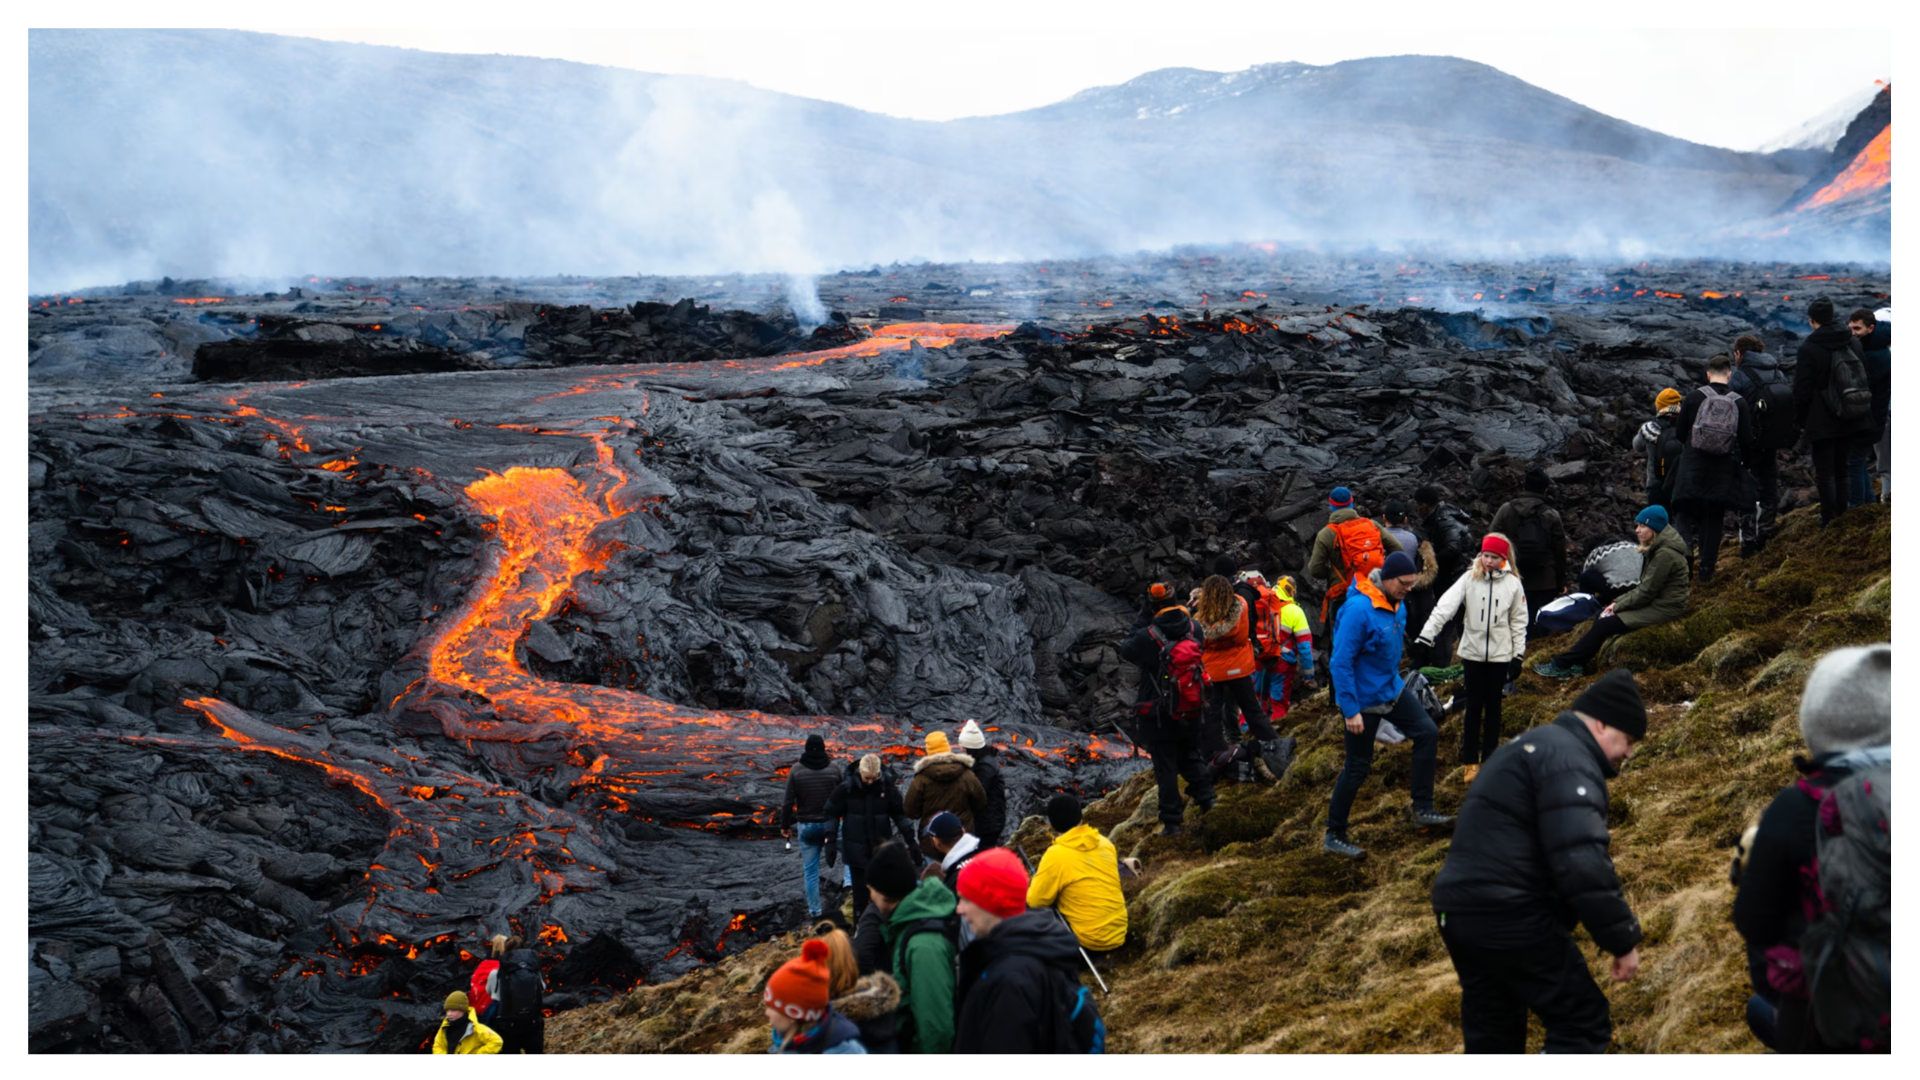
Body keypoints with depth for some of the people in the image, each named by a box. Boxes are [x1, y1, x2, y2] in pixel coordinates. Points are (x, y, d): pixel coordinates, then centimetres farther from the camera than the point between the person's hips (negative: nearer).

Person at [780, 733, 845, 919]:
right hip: (830, 823, 0)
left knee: (810, 869, 7)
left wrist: (785, 825, 4)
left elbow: (788, 801, -6)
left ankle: (814, 910, 9)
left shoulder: (796, 770, -6)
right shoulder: (833, 768, -5)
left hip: (806, 825, 0)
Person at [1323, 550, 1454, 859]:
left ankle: (1422, 810, 11)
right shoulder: (1359, 609, -27)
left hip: (1393, 690, 8)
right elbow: (1341, 663, -26)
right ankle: (1333, 836, 14)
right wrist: (1350, 710, -25)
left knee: (1427, 732, 2)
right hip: (1364, 700, -8)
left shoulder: (1397, 605, -1)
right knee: (1357, 767, 1)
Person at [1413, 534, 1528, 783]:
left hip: (1500, 653, 0)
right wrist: (1425, 637, -22)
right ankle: (1470, 761, 14)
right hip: (1473, 652, 0)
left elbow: (1519, 621, 4)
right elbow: (1445, 606, -13)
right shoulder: (1469, 579, -6)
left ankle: (1489, 760, 19)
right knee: (1474, 706, 5)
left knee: (1493, 706, 9)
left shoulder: (1513, 584, -2)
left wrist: (1518, 654, 1)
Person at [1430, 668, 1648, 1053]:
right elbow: (1583, 864, -23)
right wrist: (1623, 939, -16)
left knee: (1491, 1035, 18)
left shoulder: (1532, 746, 22)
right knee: (1582, 1025, -1)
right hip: (1511, 919, -10)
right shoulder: (1570, 761, -12)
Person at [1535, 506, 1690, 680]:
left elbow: (1646, 592, -20)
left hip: (1664, 608, -10)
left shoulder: (1665, 554, -21)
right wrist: (1619, 602, 3)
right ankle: (1576, 664, -1)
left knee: (1604, 625, -14)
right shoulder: (1656, 548, 11)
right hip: (1654, 600, 10)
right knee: (1602, 613, 4)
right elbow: (1644, 587, 14)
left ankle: (1561, 665, -8)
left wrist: (1617, 607, -10)